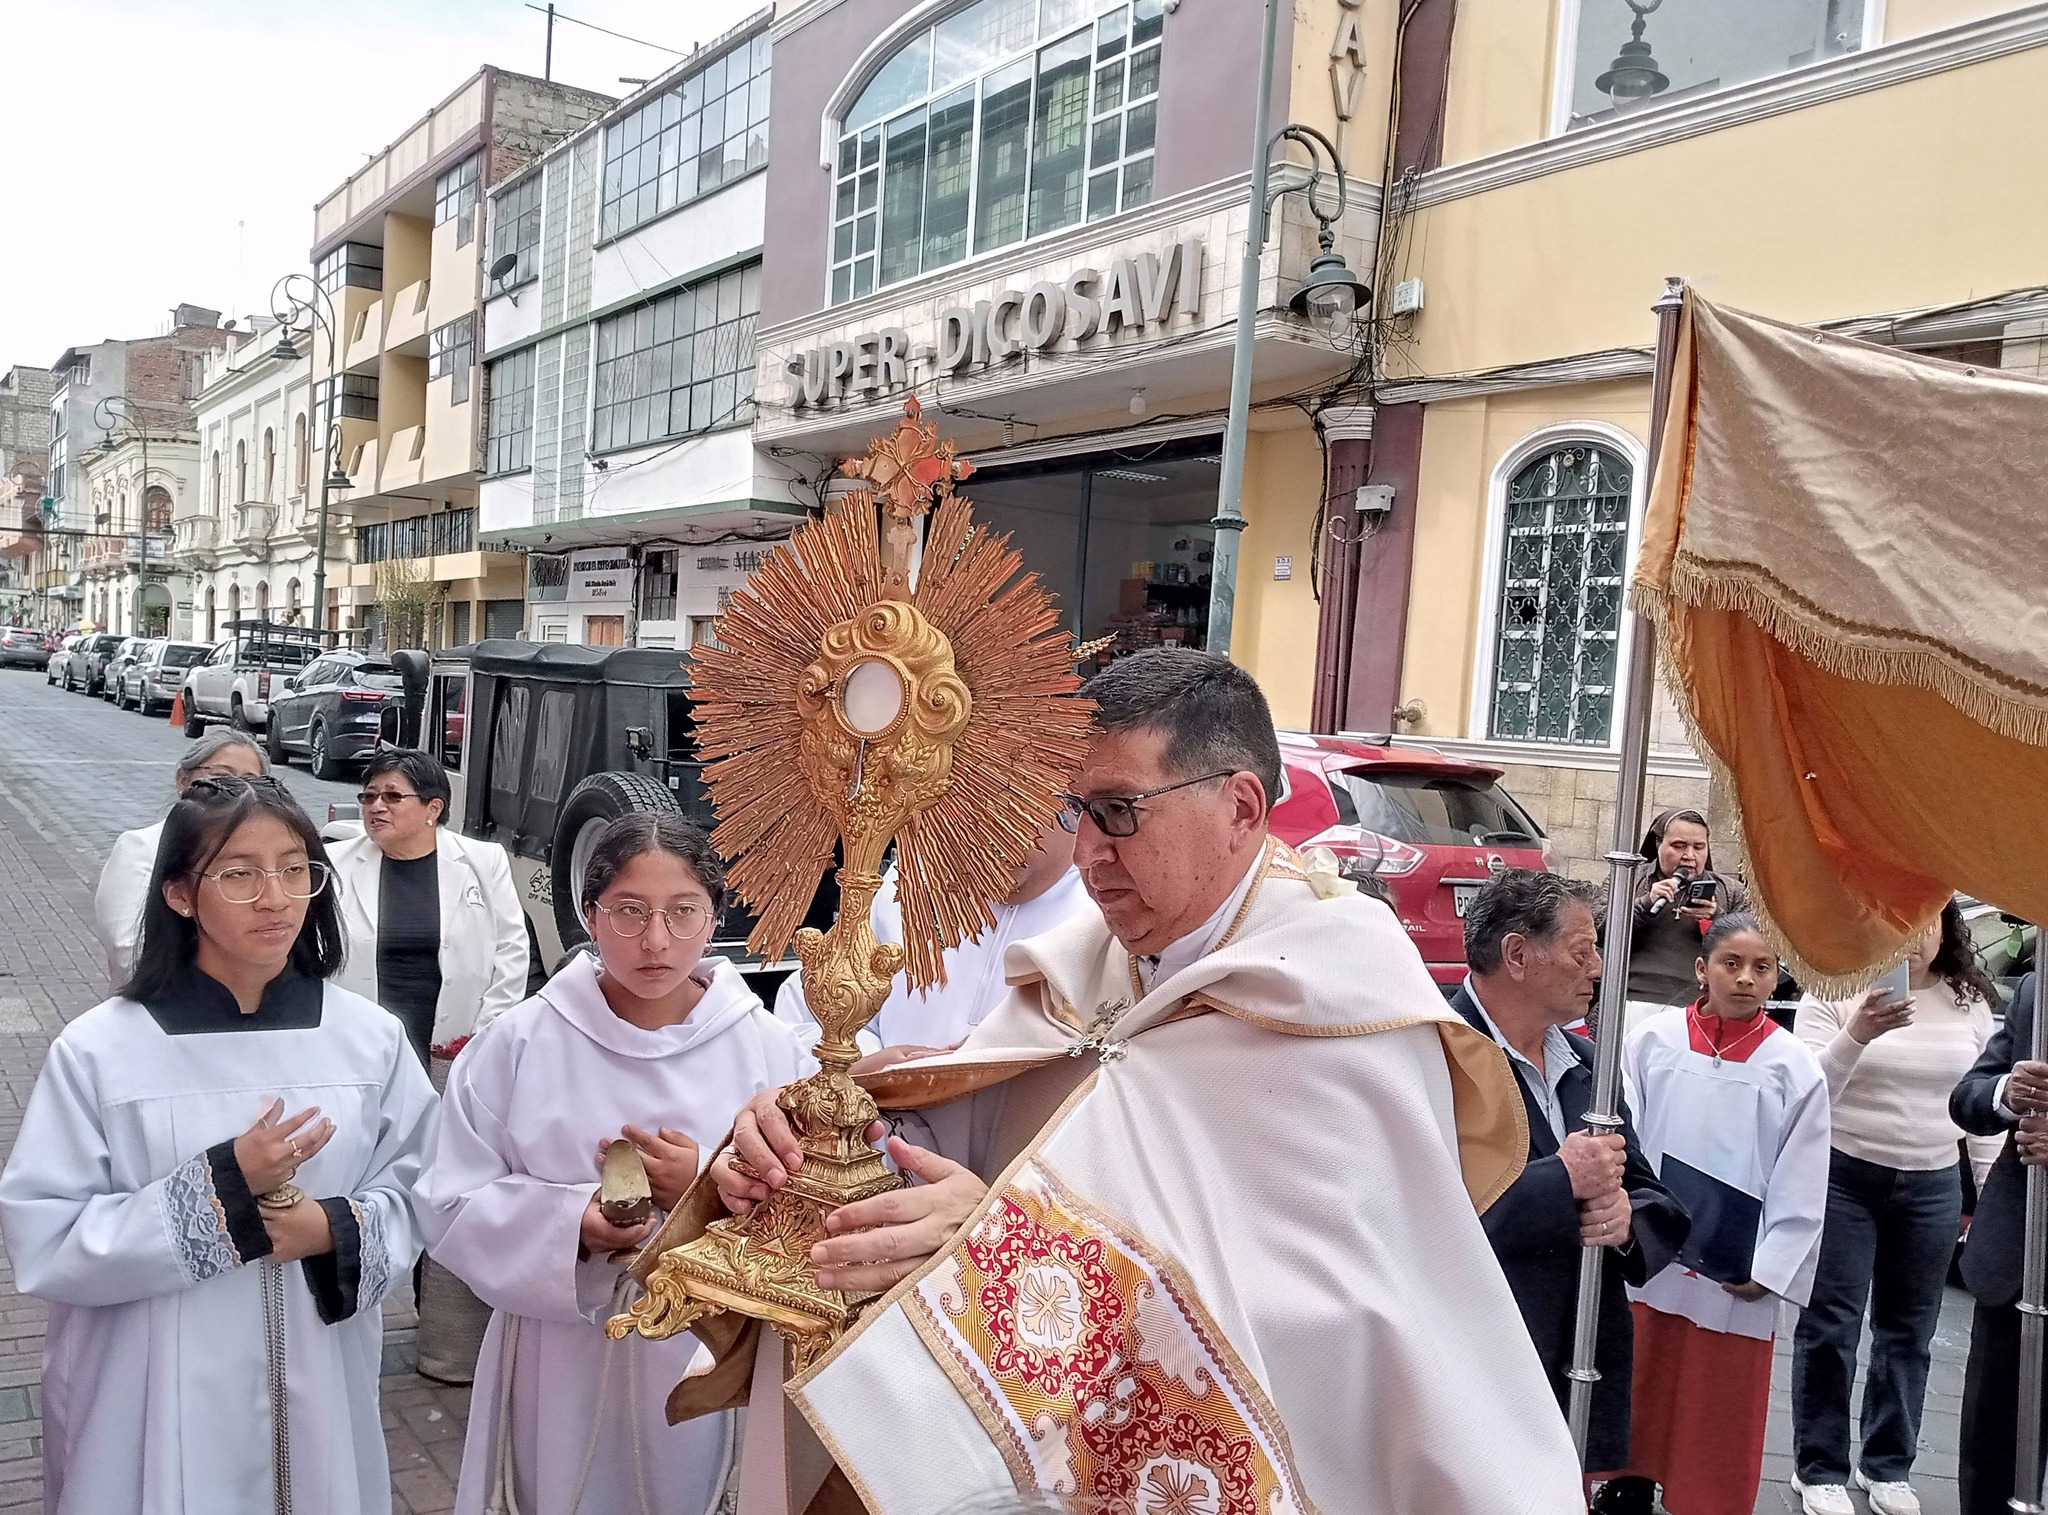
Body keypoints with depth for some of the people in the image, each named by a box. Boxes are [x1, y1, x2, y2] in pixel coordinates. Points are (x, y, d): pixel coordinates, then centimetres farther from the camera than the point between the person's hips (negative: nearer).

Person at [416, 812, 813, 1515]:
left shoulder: (773, 1052, -6)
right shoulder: (516, 1045, -6)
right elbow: (453, 1208, -5)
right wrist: (569, 1224, -22)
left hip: (710, 1371, 0)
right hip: (559, 1376, 0)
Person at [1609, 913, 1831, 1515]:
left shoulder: (1795, 1066, -5)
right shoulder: (1652, 1040, -6)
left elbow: (1800, 1185, -3)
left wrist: (1769, 1271, -6)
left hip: (1733, 1283, -1)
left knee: (1715, 1425, 11)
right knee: (1634, 1402, 15)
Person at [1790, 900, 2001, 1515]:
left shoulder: (1971, 1003, 3)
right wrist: (1856, 1036, -31)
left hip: (1933, 1186, 4)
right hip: (1843, 1177, -4)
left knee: (1908, 1331, 15)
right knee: (1829, 1327, 4)